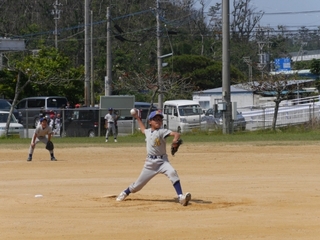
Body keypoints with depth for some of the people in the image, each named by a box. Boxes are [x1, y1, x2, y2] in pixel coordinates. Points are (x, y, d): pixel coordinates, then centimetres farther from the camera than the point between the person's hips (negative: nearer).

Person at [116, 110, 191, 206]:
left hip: (162, 161, -4)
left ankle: (180, 197, -34)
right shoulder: (148, 132, 9)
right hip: (150, 162, 4)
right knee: (138, 184, 11)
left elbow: (176, 134, -27)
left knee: (172, 173, -32)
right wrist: (138, 118, 38)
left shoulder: (162, 131, -10)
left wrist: (175, 140, -49)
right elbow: (143, 130, 36)